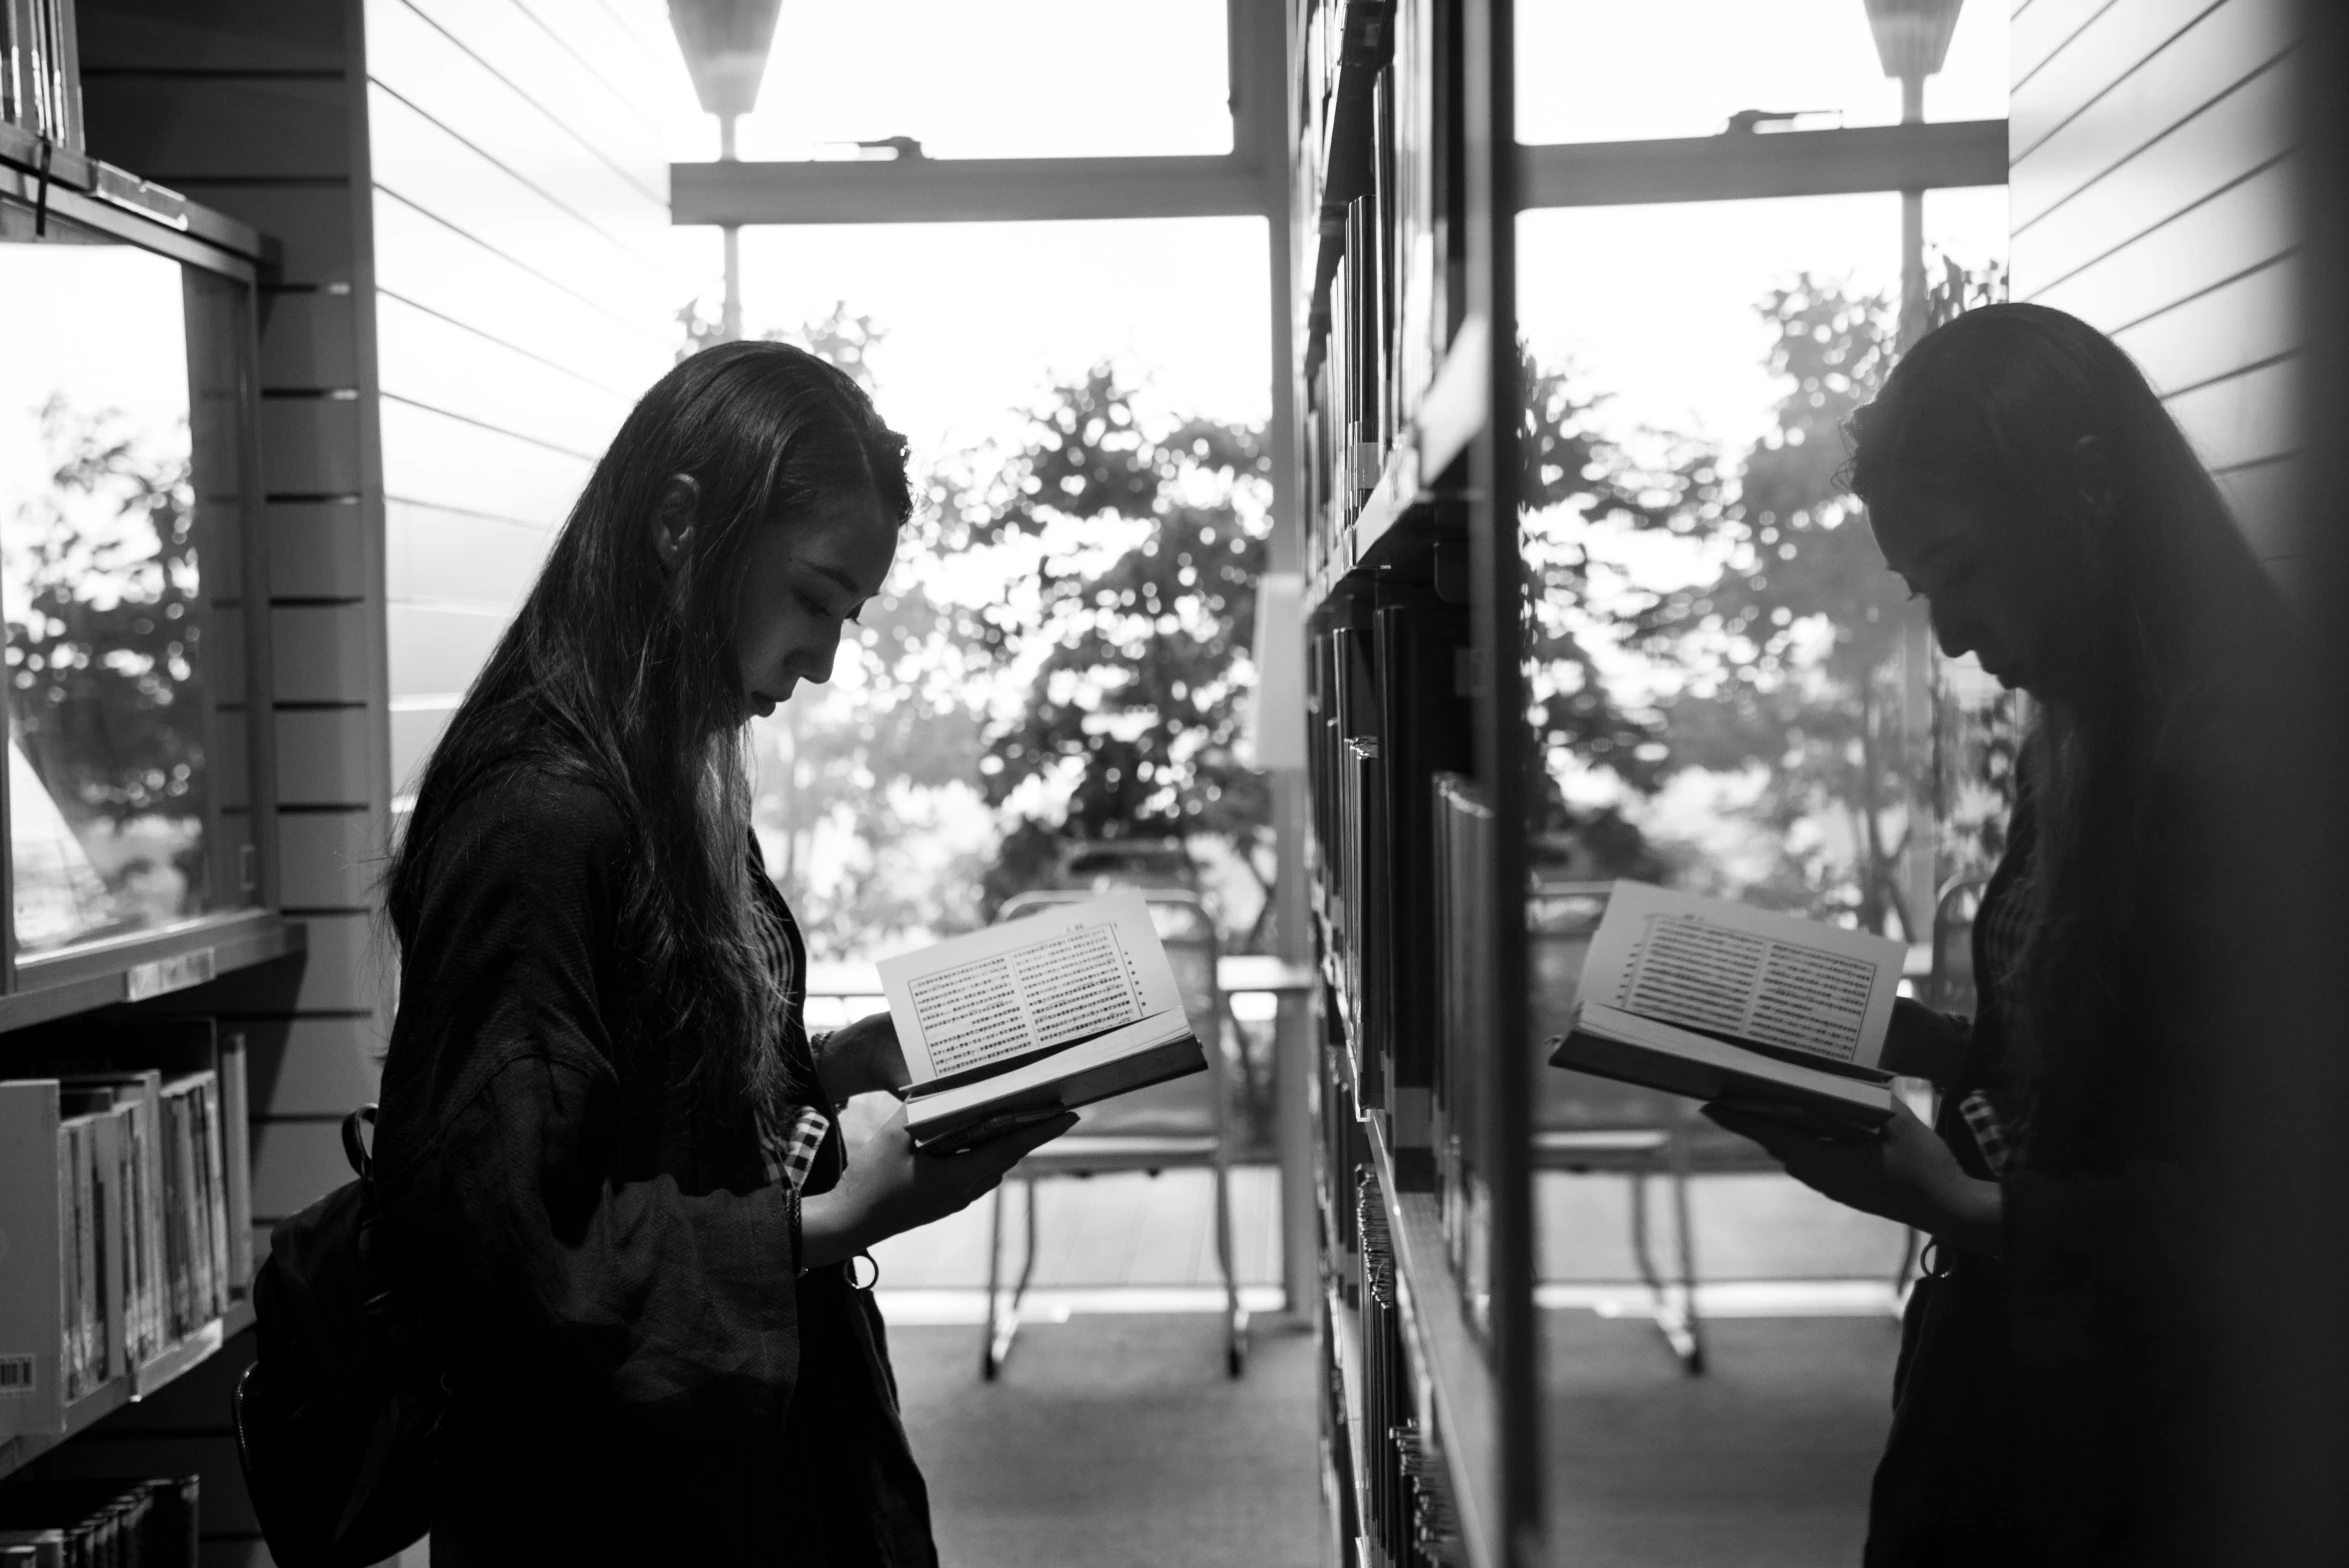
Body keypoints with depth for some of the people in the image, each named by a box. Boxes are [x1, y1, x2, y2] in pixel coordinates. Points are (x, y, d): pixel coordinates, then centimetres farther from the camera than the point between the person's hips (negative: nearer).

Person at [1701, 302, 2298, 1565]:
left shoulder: (2240, 755, -20)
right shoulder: (2086, 740, 7)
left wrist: (1971, 1208, -23)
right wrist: (1906, 1043, 2)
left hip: (2128, 1430, -7)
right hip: (2007, 1374, 7)